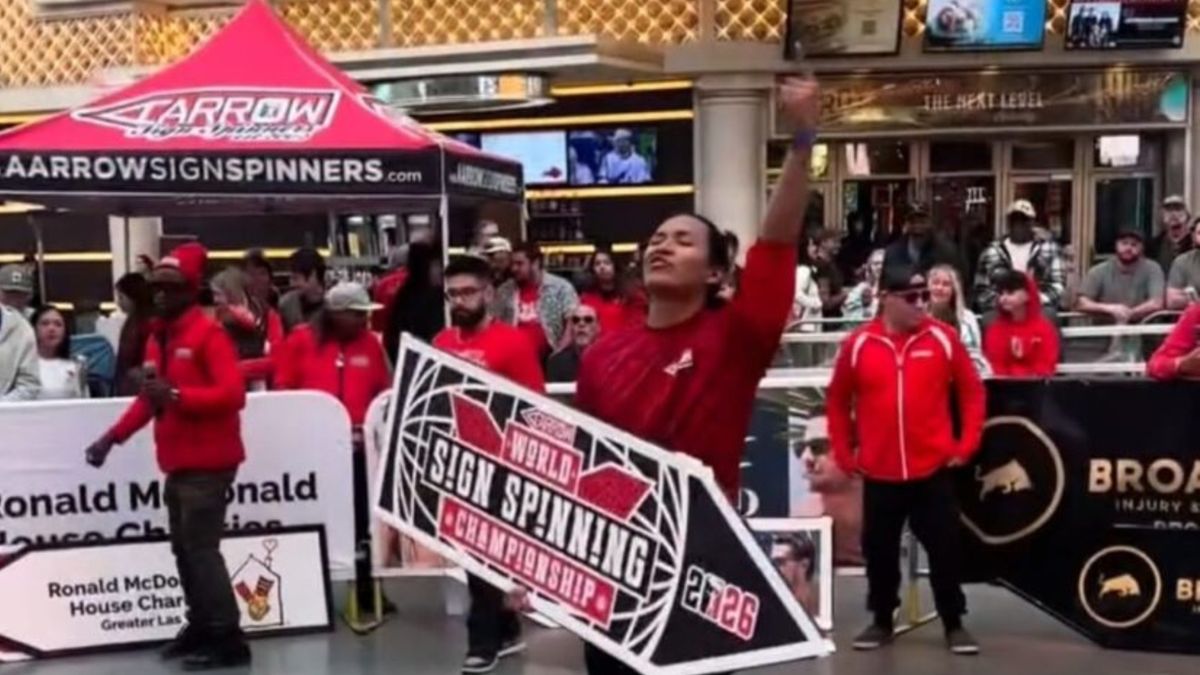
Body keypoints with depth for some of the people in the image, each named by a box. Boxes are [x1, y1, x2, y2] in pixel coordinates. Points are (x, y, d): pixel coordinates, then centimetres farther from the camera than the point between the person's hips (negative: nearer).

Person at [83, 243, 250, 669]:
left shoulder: (209, 334, -12)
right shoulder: (157, 337, 14)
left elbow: (232, 394, -21)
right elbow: (149, 398, 20)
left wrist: (177, 396, -28)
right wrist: (113, 437, 14)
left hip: (208, 463, -9)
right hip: (178, 463, 9)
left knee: (201, 548, -11)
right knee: (184, 549, 12)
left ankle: (228, 640, -7)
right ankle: (201, 626, 22)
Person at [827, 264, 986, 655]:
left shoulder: (943, 338, -3)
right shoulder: (859, 344, -3)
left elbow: (972, 391, 5)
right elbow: (837, 400, 7)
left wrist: (967, 443, 0)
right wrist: (843, 451, 6)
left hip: (933, 468, 0)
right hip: (879, 471, 1)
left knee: (944, 548, 4)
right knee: (879, 549, 10)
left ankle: (954, 625, 17)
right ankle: (881, 621, 26)